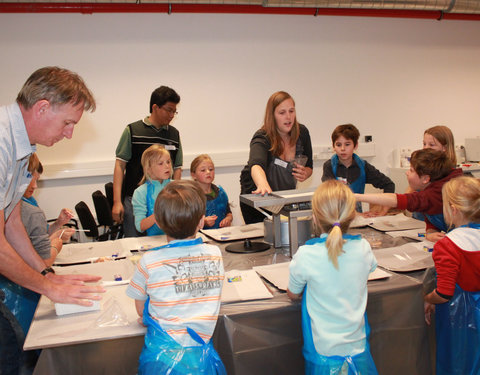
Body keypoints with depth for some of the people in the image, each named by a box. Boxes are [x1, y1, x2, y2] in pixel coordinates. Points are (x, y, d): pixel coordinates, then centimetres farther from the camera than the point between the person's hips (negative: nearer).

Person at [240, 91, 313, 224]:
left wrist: (305, 174, -22)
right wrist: (263, 186, -69)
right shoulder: (262, 138, -26)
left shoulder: (302, 132, -10)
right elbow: (256, 165, -48)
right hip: (256, 199, -4)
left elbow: (309, 166, 2)